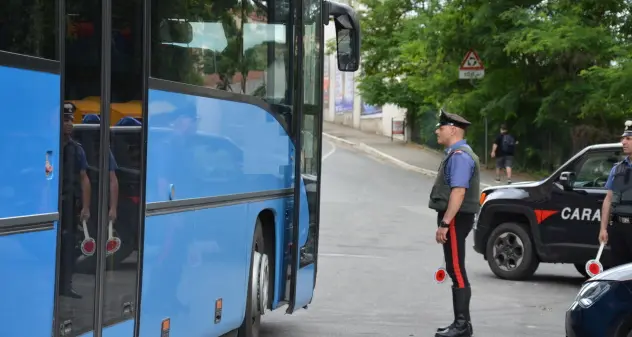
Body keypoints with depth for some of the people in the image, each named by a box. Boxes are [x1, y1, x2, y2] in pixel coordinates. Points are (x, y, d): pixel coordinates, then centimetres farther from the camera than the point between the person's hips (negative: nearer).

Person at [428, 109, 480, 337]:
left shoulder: (460, 156, -16)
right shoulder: (455, 154, 17)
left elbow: (459, 192, -24)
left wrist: (445, 223, -26)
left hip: (455, 219, -11)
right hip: (453, 219, 11)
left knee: (457, 271, -8)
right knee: (455, 270, 14)